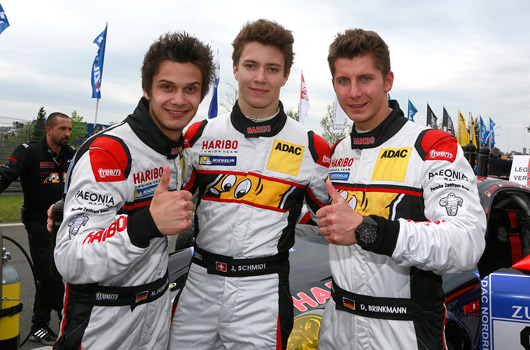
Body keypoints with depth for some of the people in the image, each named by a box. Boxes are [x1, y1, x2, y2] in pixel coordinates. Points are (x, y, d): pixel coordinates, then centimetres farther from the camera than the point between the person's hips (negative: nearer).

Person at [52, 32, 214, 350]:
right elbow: (70, 263, -31)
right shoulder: (105, 151, -23)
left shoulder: (179, 149, 3)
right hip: (102, 322, -7)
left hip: (158, 308, 7)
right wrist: (147, 223, -42)